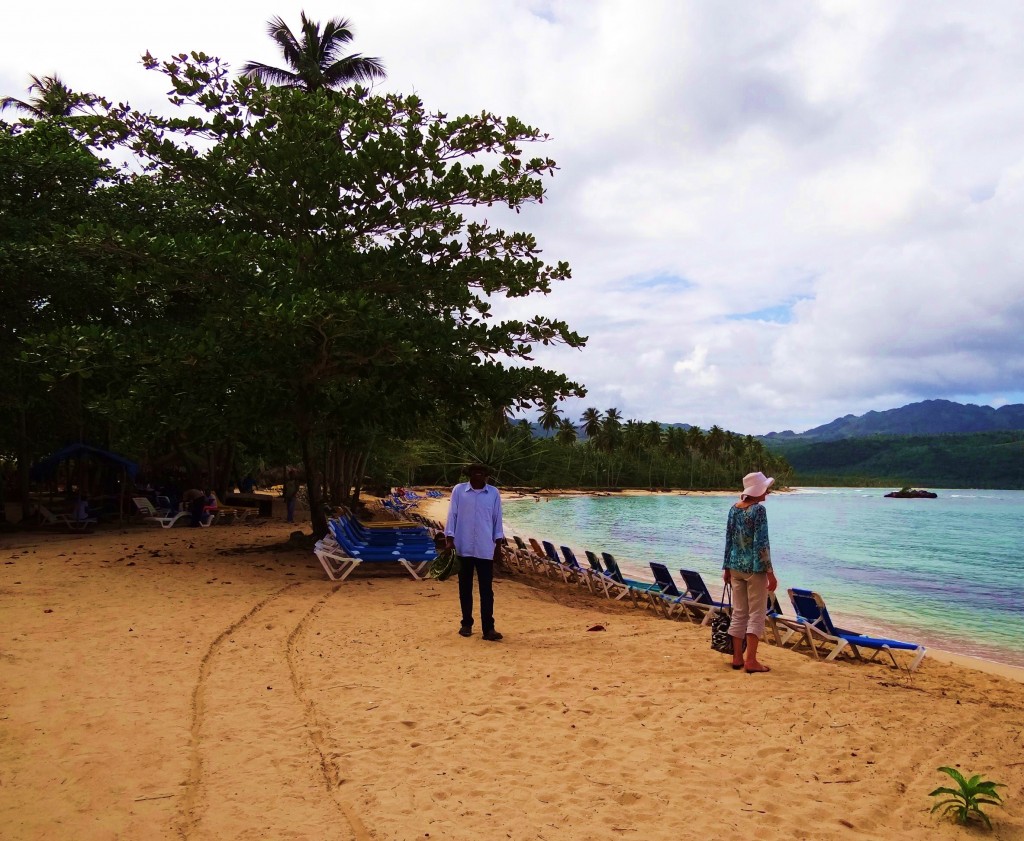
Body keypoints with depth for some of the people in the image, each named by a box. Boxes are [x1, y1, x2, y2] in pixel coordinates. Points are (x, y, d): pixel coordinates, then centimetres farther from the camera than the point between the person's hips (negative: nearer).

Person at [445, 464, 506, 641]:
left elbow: (497, 518, 6)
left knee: (486, 589, -2)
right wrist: (450, 538, -4)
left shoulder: (494, 493, 2)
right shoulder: (458, 490, 0)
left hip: (485, 548, 0)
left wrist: (498, 543, 4)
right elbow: (452, 515, 1)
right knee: (465, 587, 10)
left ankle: (488, 628, -1)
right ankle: (466, 624, 22)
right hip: (464, 547, 0)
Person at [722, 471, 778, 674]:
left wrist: (727, 568, 16)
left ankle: (737, 658, 16)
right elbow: (762, 543, -16)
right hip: (755, 567, -6)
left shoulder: (734, 509, 6)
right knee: (756, 615, 1)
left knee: (739, 613, 12)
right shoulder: (758, 509, -14)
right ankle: (751, 661, 0)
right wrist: (770, 573, -12)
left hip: (736, 566, 6)